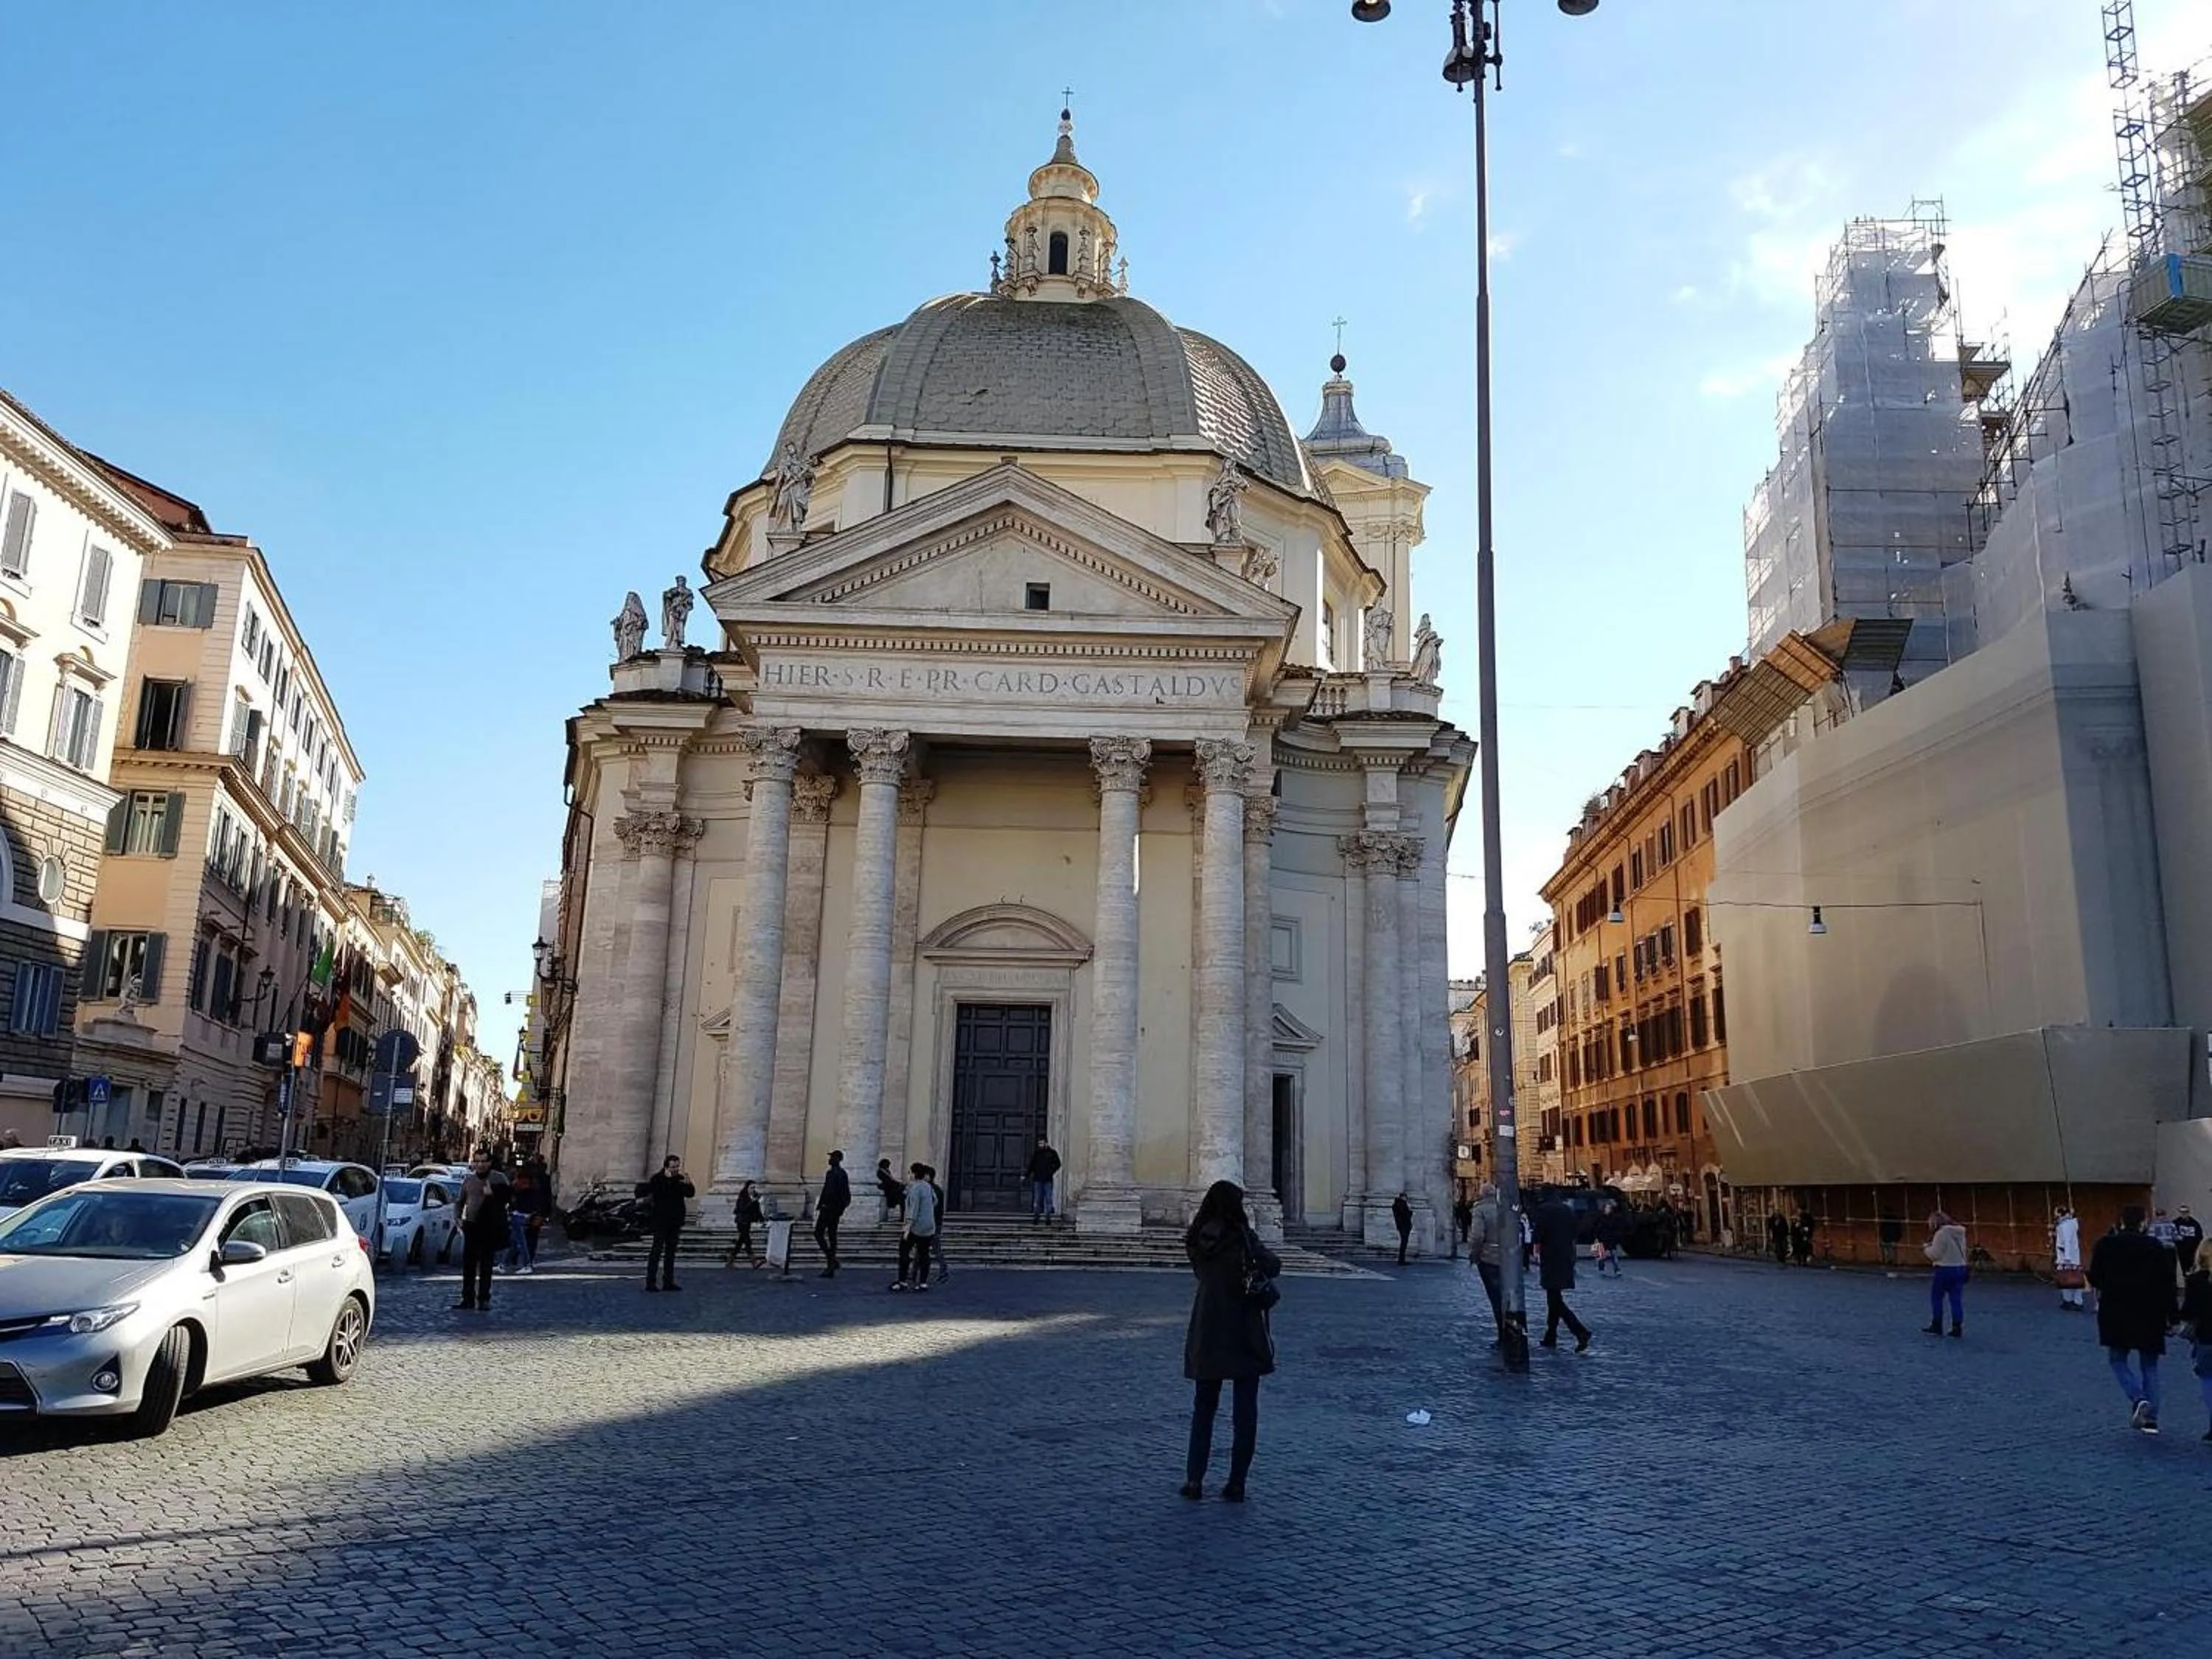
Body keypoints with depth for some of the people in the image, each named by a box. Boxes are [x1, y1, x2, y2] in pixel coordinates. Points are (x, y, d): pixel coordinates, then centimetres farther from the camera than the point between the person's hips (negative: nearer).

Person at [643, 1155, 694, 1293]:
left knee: (671, 1251, 9)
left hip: (675, 1220, 6)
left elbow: (690, 1194, 0)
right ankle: (650, 1282, -4)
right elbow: (656, 1192, -22)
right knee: (657, 1250, -6)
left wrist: (688, 1185, -20)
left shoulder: (680, 1179, 8)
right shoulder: (658, 1179, -5)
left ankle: (668, 1282, 14)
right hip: (661, 1220, -6)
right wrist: (667, 1179, -29)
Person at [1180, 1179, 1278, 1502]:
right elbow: (1273, 1268, -12)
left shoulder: (1197, 1240, 2)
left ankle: (1194, 1479, 10)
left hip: (1206, 1335, 4)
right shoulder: (1240, 1236, -13)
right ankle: (1236, 1484, 6)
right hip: (1245, 1334, -4)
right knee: (1244, 1411, 5)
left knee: (1203, 1407, 14)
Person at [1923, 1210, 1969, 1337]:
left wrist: (1926, 1248, 5)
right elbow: (1950, 1250, 15)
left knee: (1936, 1298, 6)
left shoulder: (1941, 1234, -15)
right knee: (1957, 1300, 8)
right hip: (1960, 1268, 7)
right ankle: (1957, 1328, 8)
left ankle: (1936, 1326, 10)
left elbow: (1935, 1254, -14)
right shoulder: (1960, 1233, 9)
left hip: (1945, 1270, -7)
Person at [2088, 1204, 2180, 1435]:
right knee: (2149, 1366, 12)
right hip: (2150, 1314, 2)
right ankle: (2151, 1418, 7)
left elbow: (2095, 1279, -3)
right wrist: (2171, 1315, 5)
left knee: (2118, 1359, 12)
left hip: (2116, 1313, -2)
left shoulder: (2106, 1245, -3)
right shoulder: (2156, 1247, -1)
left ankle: (2138, 1399, -13)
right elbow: (2167, 1284, -2)